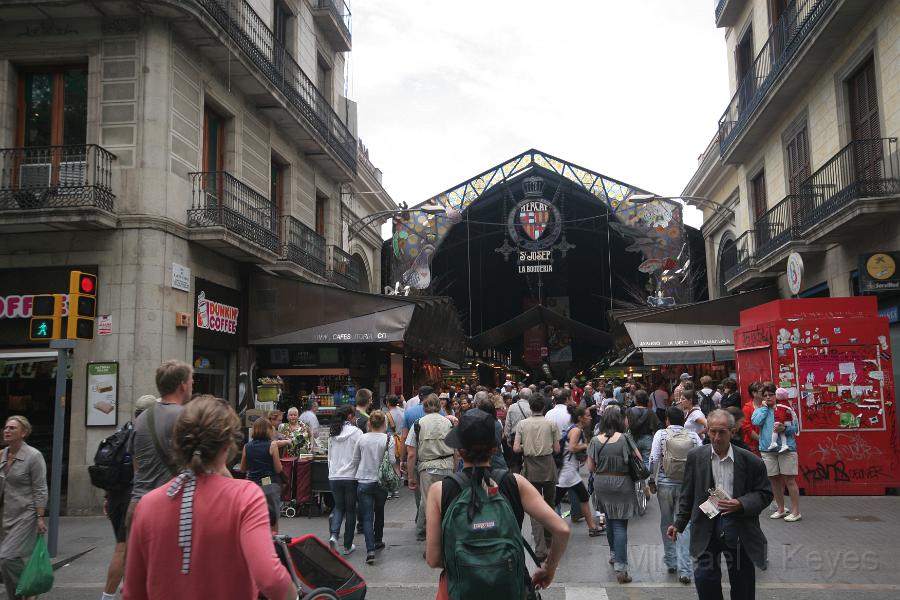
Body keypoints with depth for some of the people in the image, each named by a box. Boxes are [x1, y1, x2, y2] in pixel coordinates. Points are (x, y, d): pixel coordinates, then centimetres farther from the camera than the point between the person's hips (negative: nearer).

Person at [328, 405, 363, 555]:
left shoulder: (332, 433, 6)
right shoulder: (356, 432, -9)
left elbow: (330, 456, 13)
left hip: (334, 477, 4)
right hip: (351, 476, -4)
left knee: (339, 507, 18)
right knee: (350, 510, 8)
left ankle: (334, 535, -5)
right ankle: (347, 546, 13)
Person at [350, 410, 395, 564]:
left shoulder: (362, 439, -1)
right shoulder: (388, 439, -8)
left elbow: (355, 460, 6)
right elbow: (392, 461, -12)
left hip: (363, 482, 0)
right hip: (381, 482, 0)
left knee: (367, 517, 0)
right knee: (379, 511, 23)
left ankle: (370, 549, -13)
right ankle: (378, 540, 38)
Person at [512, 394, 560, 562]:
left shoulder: (522, 424, -3)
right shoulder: (551, 424, -3)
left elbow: (516, 449, -6)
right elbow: (557, 449, -3)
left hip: (530, 469, 0)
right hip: (548, 467, 0)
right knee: (549, 504, 18)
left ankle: (540, 549, -4)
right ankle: (548, 540, 31)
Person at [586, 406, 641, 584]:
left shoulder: (595, 441, -6)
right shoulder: (625, 439, -14)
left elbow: (590, 467, -2)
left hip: (601, 484, 3)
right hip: (621, 484, -3)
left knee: (610, 518, 23)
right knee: (620, 524, 0)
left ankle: (613, 554, 36)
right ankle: (620, 567, -3)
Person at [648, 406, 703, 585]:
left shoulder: (661, 434, -4)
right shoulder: (693, 437, 0)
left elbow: (654, 459, -8)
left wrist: (652, 480, 1)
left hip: (665, 484, -1)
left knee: (667, 523, 15)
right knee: (685, 525, 3)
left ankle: (671, 562, 24)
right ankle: (684, 570, -2)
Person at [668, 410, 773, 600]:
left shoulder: (750, 461, -6)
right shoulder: (696, 457, 0)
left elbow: (764, 494, 1)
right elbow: (687, 494, 7)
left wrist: (741, 504, -16)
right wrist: (679, 523, 5)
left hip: (738, 525, -1)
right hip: (706, 525, 1)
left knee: (741, 579, 11)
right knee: (704, 577, 0)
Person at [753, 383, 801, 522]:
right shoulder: (760, 410, 8)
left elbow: (795, 427, -1)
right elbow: (756, 422, -12)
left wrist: (784, 428, -21)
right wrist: (764, 407, -4)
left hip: (786, 448, -3)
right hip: (767, 449, 3)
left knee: (789, 479, -1)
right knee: (774, 480, 12)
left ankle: (795, 511, 6)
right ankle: (780, 509, 26)